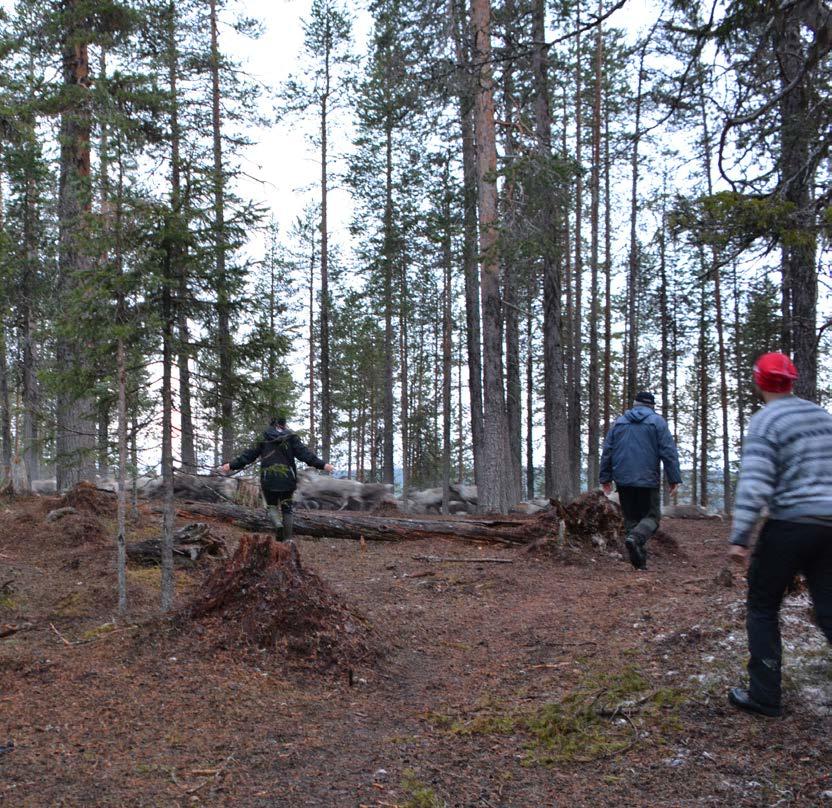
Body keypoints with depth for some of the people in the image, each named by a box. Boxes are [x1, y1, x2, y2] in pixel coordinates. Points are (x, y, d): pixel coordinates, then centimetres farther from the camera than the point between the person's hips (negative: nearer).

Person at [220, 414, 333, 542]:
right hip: (287, 479, 0)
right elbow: (305, 453, -6)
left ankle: (277, 523, -15)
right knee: (287, 508, 12)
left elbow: (249, 455, 6)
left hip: (269, 479, 0)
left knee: (272, 505, 16)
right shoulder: (291, 438, 3)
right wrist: (322, 465, -10)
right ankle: (287, 538, 4)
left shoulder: (264, 440, 6)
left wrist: (232, 465, 13)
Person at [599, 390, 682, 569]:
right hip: (648, 480, -3)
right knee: (651, 516, 5)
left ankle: (640, 561, 4)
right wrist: (674, 478, -3)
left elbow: (607, 452, 10)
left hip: (623, 481, 3)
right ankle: (636, 538, -25)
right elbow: (669, 452, -6)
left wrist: (605, 478, 14)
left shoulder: (619, 422, 12)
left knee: (631, 518, 10)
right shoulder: (657, 421, 2)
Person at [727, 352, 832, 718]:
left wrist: (739, 539, -22)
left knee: (762, 608, 9)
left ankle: (764, 696, 12)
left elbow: (754, 482, -20)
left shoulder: (764, 421, -10)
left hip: (789, 524, -6)